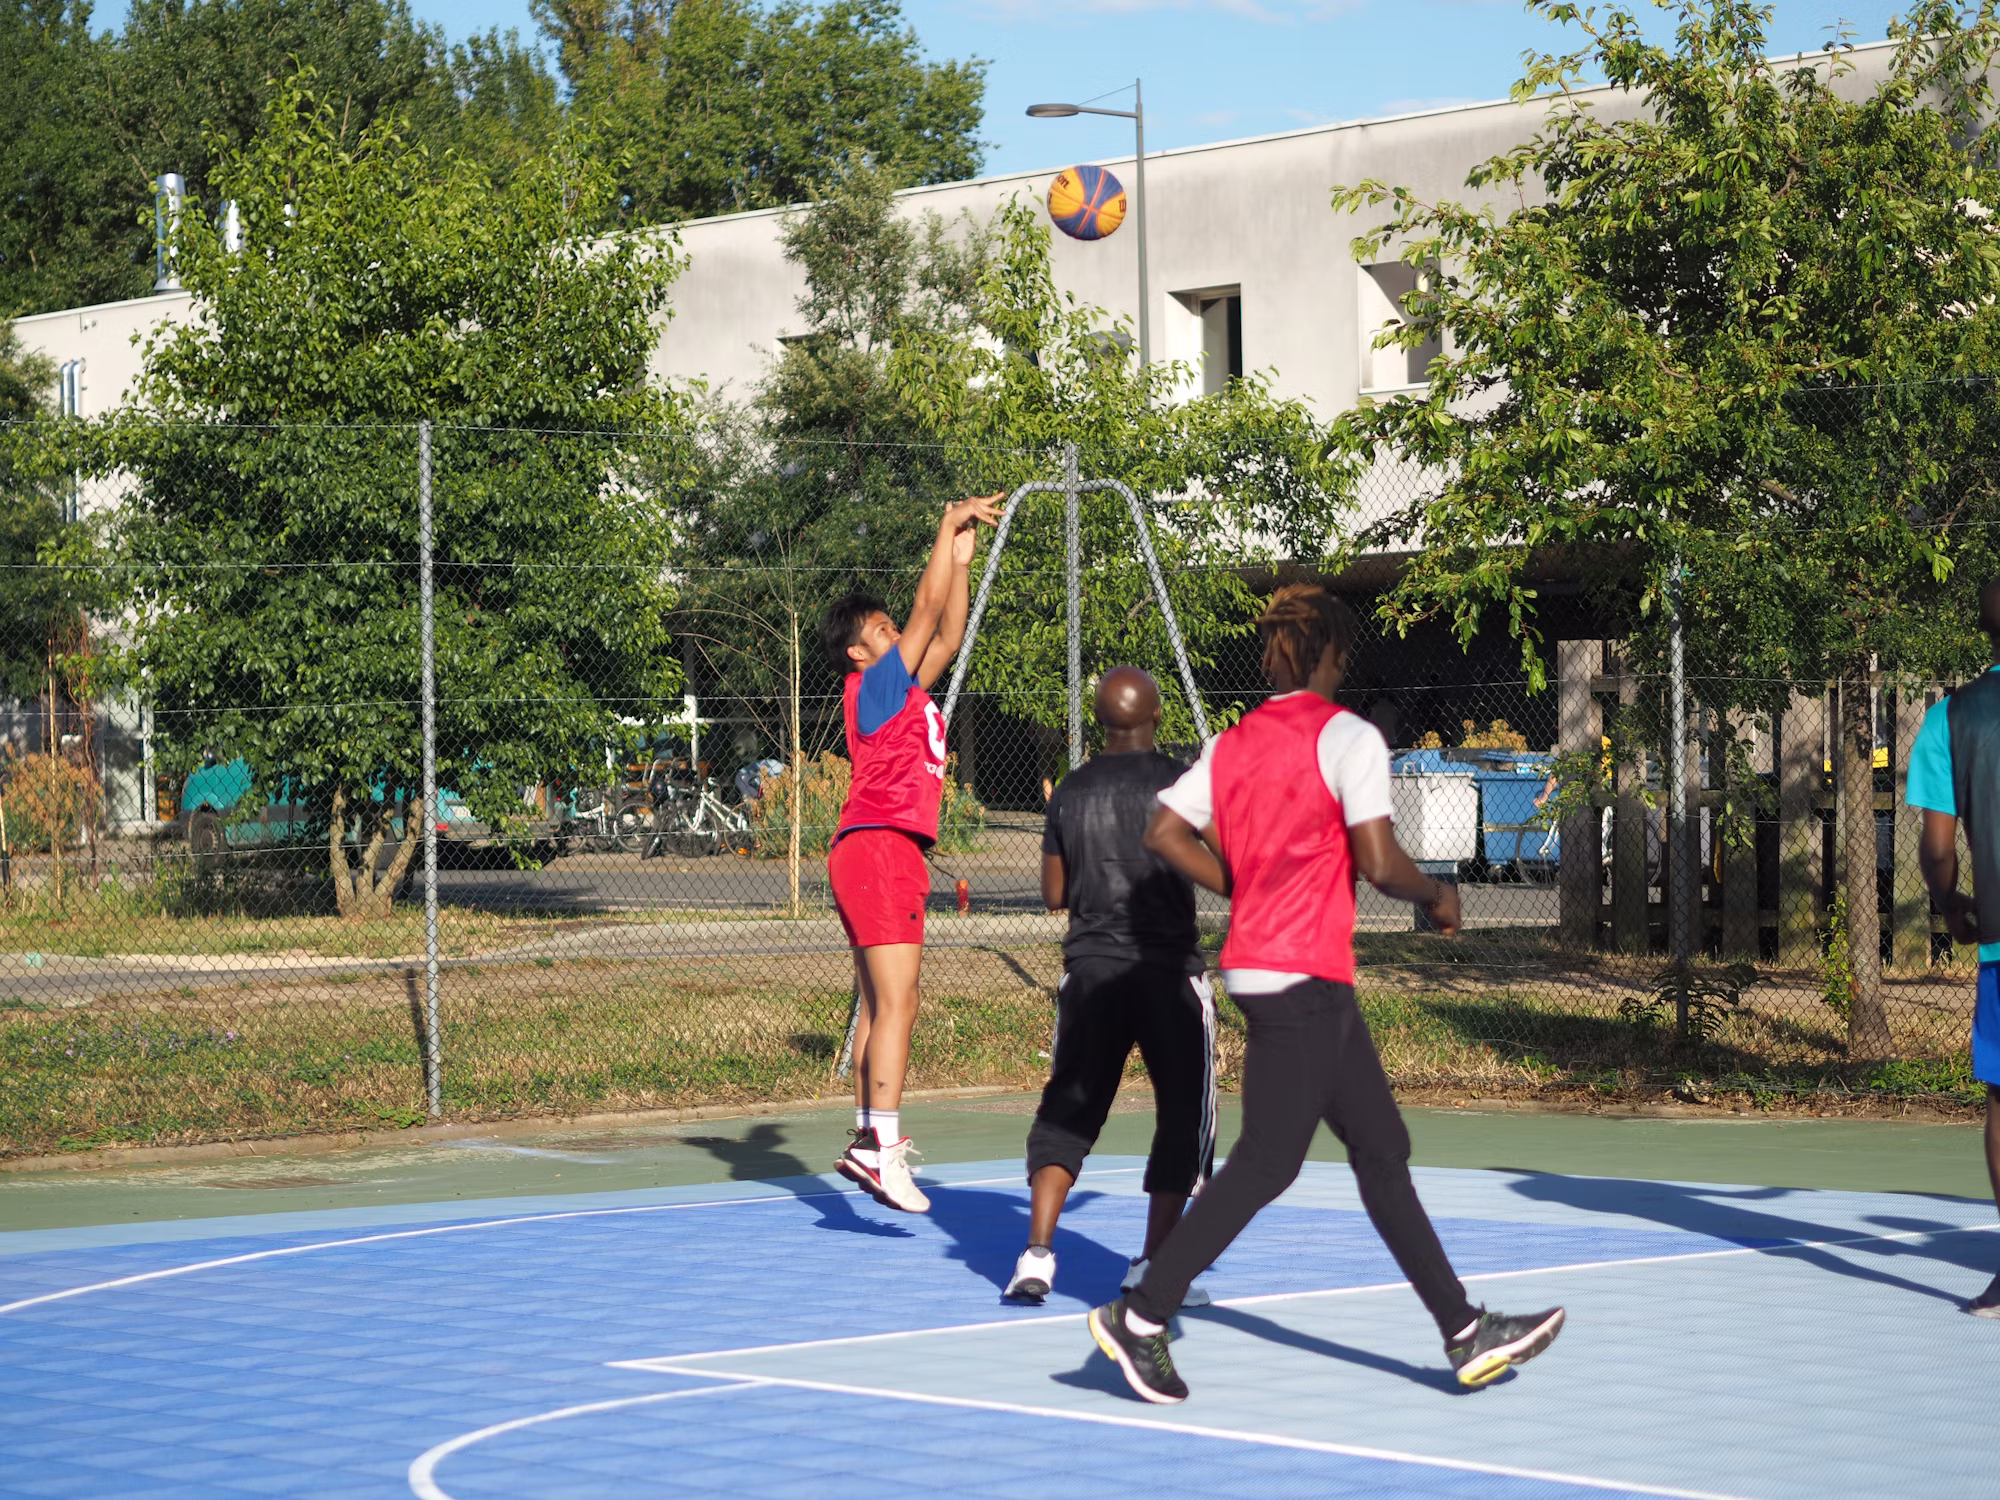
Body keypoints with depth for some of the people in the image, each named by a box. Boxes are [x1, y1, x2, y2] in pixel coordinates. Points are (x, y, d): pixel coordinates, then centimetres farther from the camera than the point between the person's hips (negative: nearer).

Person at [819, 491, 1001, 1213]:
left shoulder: (905, 689, 18)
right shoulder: (874, 685, -6)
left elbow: (947, 633, 25)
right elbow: (930, 609, -7)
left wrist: (962, 556, 22)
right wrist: (950, 527, 0)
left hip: (889, 852, 10)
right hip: (878, 848, -10)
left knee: (879, 1006, 11)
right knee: (896, 1004, -16)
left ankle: (868, 1141, 14)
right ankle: (881, 1145, -22)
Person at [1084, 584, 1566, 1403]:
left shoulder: (1232, 742, 12)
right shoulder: (1346, 736, -10)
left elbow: (1163, 832, 7)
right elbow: (1379, 863, -17)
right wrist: (1437, 895, 2)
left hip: (1257, 959, 9)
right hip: (1303, 971, -9)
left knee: (1382, 1149, 11)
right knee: (1267, 1161, -5)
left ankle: (1466, 1333, 14)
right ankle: (1139, 1316, -5)